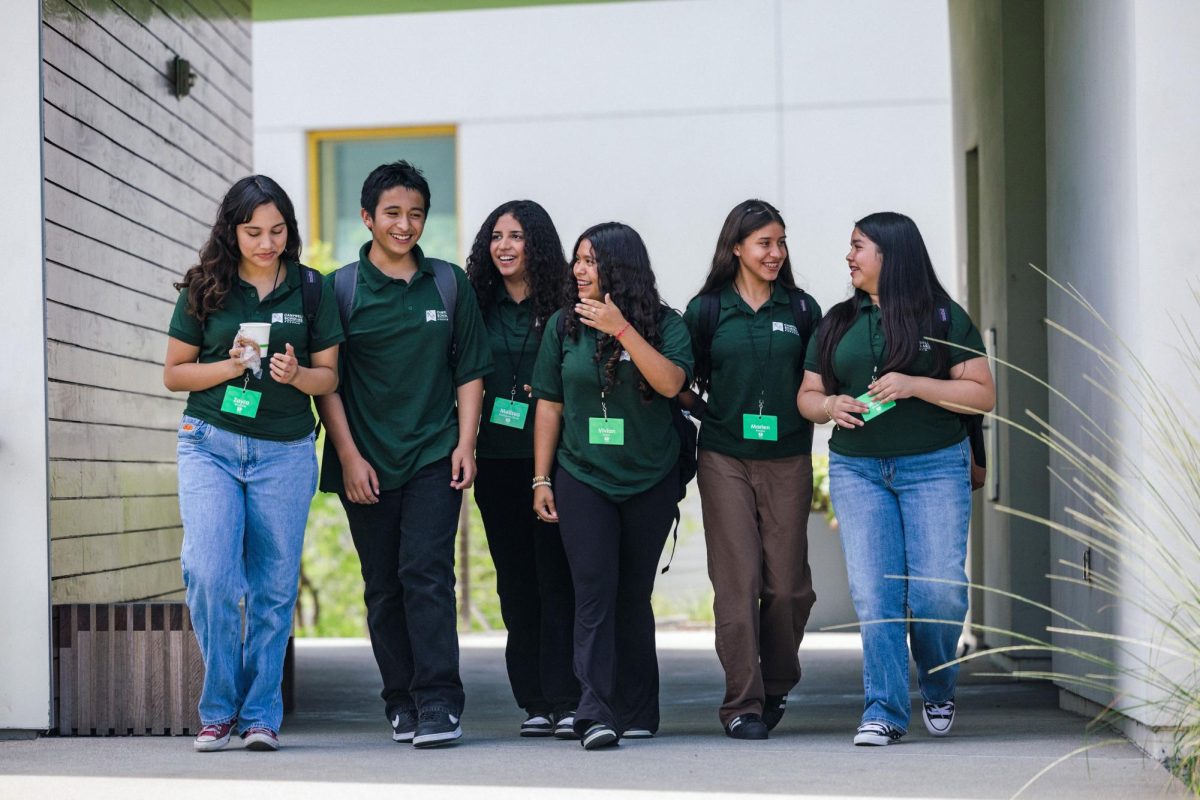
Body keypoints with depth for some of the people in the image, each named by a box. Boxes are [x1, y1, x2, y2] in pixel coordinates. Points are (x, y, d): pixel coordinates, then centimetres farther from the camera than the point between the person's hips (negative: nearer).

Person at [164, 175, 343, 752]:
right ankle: (219, 709, 2)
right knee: (210, 574, -14)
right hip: (211, 444, -1)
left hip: (285, 452, 1)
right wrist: (229, 367, -10)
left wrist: (297, 374, -13)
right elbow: (173, 373, 7)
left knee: (274, 587, 3)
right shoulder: (206, 289, 3)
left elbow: (330, 376, 8)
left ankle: (261, 714, 14)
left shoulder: (310, 289, 5)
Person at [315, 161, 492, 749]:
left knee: (426, 574, -11)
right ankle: (401, 703, 14)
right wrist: (348, 455, -6)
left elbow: (469, 369, 11)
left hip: (434, 456, 0)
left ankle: (439, 703, -12)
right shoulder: (341, 288, 3)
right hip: (366, 462, 0)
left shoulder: (450, 285, 9)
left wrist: (466, 443, 0)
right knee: (383, 586, 5)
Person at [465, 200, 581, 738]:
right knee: (516, 581, 6)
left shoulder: (563, 305, -1)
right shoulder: (479, 304, 10)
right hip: (497, 461, 4)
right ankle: (535, 703, 10)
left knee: (557, 577, -6)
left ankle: (566, 702, -5)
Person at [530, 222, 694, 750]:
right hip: (582, 479, 0)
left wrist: (621, 329, -25)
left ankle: (637, 714, 15)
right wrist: (541, 479, 4)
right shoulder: (564, 324, 4)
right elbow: (550, 405, 7)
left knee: (634, 596, 7)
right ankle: (596, 714, -16)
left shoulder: (664, 324, -2)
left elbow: (670, 382, -19)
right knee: (594, 593, -10)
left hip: (650, 482, 0)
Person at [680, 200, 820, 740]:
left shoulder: (801, 309, 8)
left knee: (787, 583, 0)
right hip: (725, 460, -1)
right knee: (737, 582, -7)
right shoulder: (707, 310, 5)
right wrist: (713, 413, -3)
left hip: (787, 460, 1)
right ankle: (742, 705, -3)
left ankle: (776, 685, 23)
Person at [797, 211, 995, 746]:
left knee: (940, 591, -9)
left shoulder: (943, 317, 3)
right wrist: (830, 405, -6)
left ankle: (938, 690, 17)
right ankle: (884, 711, -3)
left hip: (934, 466, -3)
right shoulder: (838, 322, 15)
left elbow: (982, 395, -2)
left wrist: (914, 386, -14)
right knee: (874, 594, -7)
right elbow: (806, 395, 17)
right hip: (857, 470, 3)